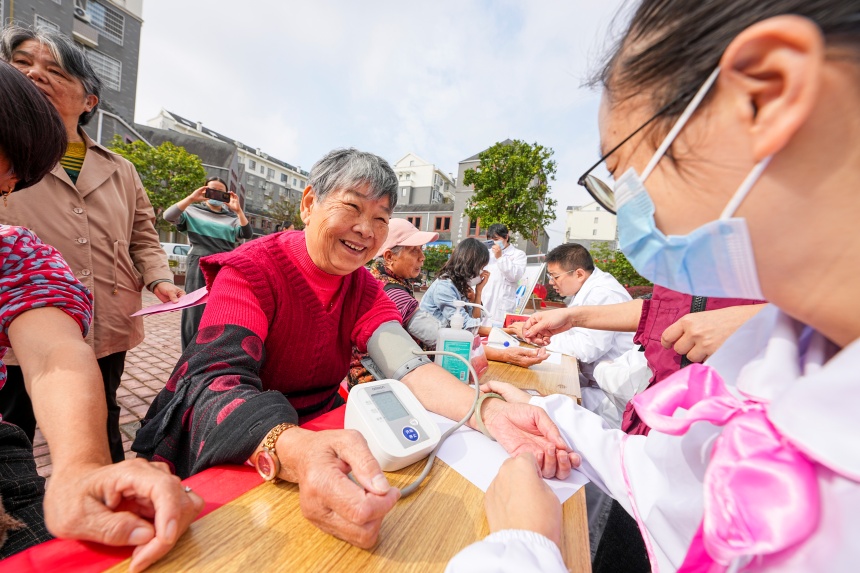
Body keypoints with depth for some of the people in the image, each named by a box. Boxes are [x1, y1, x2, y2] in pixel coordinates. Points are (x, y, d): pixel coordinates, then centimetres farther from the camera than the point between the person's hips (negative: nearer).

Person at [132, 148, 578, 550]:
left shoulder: (364, 289, -3)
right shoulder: (249, 271, -16)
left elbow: (407, 366, -17)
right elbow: (217, 382, -30)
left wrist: (490, 412, -34)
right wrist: (296, 454, -50)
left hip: (317, 435, 5)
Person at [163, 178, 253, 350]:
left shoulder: (232, 217, 14)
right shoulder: (193, 210, 11)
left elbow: (248, 234, -1)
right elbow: (168, 216, -5)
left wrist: (238, 210, -12)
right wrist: (191, 198, -12)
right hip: (200, 268, -1)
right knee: (197, 313, 1)